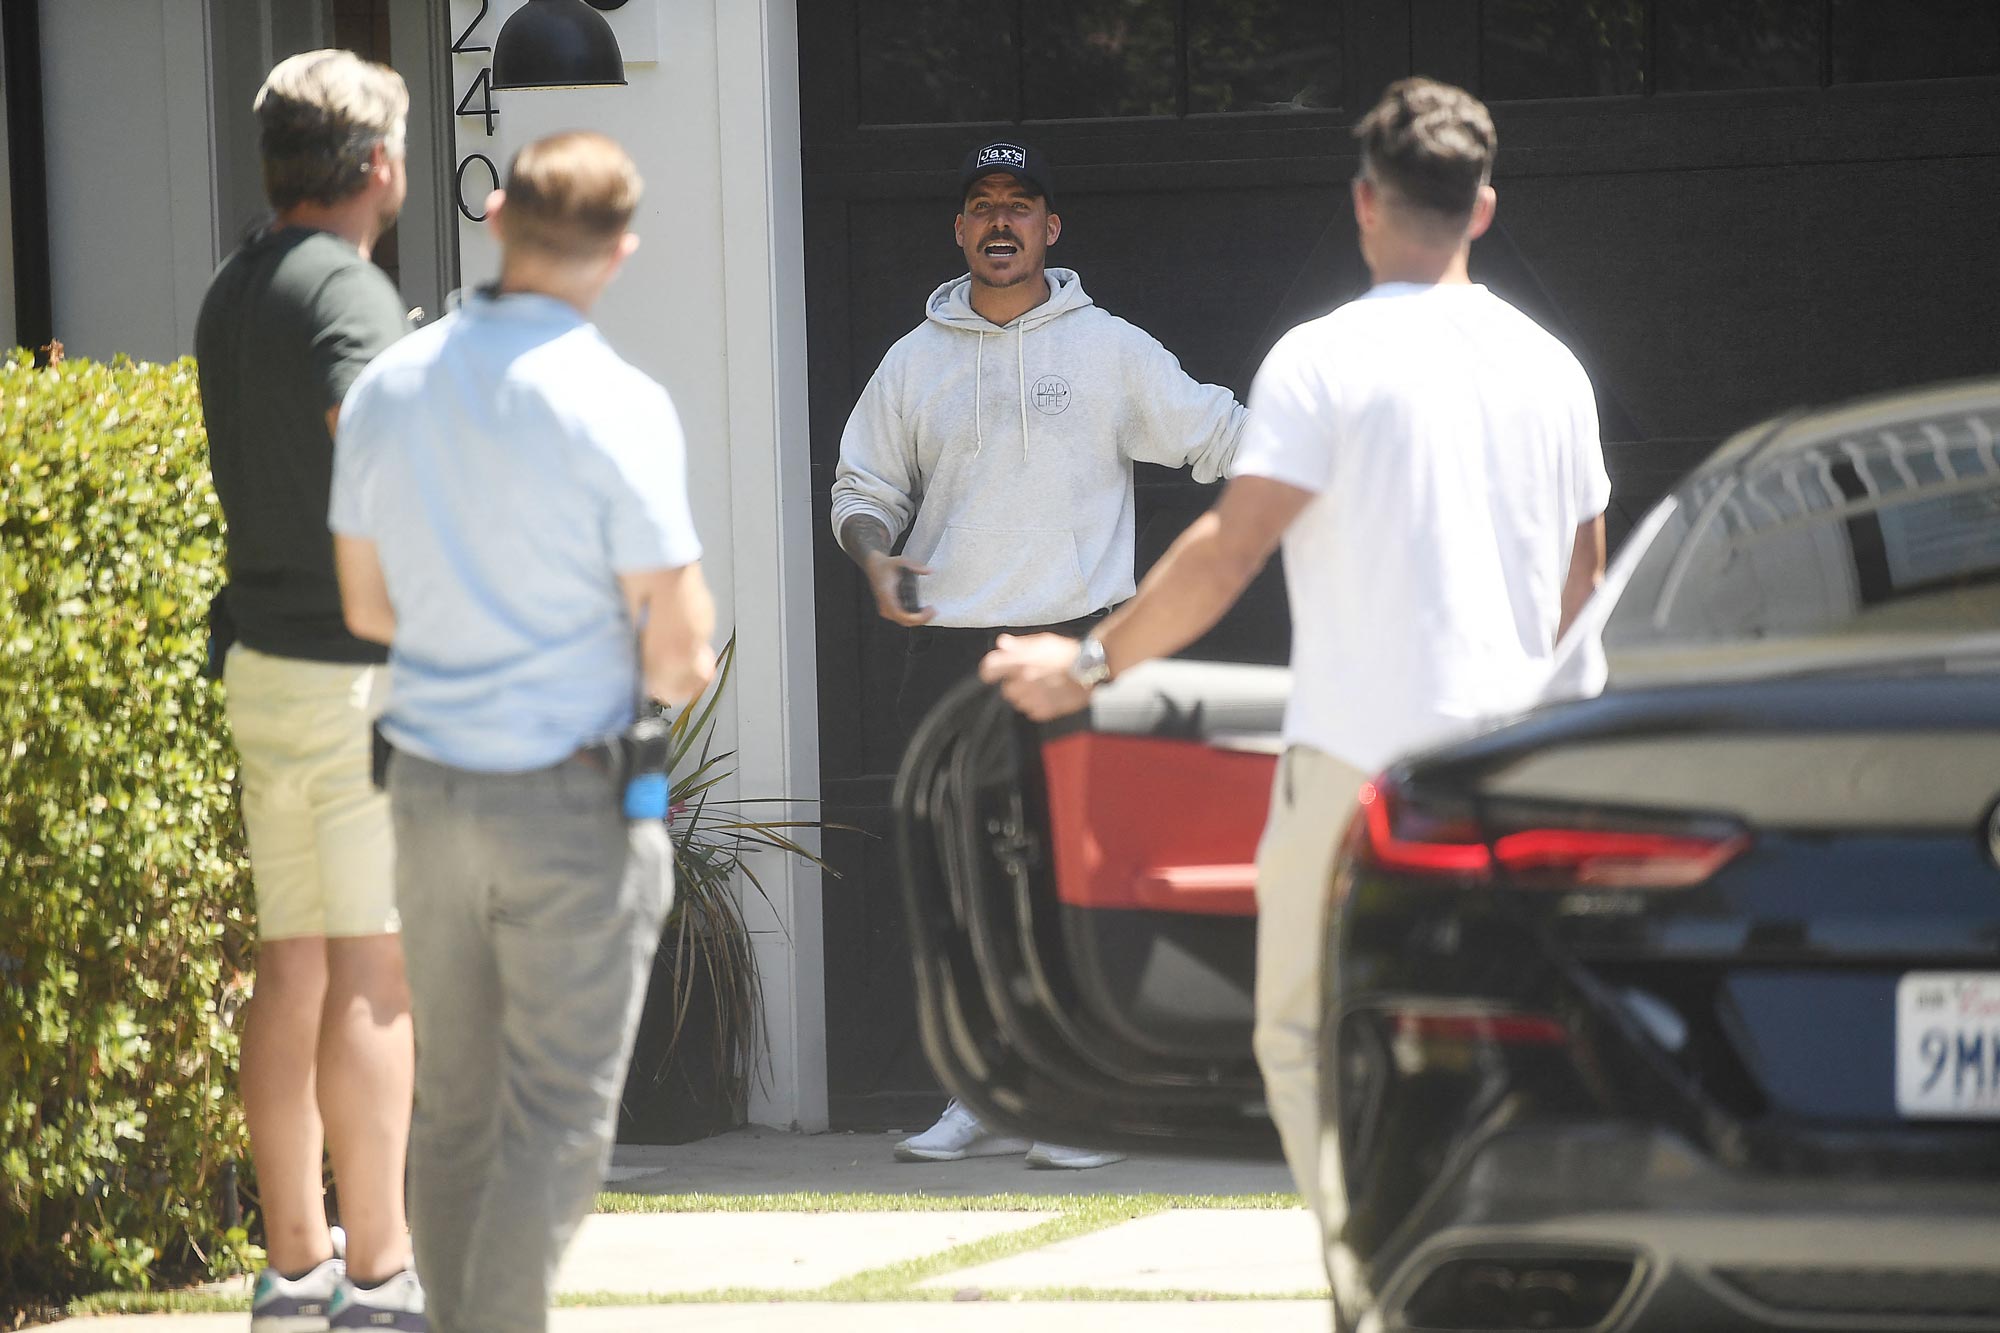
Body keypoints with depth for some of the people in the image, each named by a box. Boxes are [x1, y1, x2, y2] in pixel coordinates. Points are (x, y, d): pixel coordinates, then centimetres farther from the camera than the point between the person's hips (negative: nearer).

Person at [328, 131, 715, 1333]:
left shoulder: (390, 387, 4)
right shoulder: (614, 405, -14)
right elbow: (679, 652, -13)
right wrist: (679, 667, 9)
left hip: (428, 784, 6)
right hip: (573, 800, -6)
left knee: (454, 1108, 13)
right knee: (559, 1114, -2)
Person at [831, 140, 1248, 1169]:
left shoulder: (1110, 350, 5)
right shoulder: (916, 362, 11)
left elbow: (1220, 436, 7)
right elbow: (863, 487, 17)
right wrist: (875, 555, -4)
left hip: (1076, 647, -3)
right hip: (949, 650, 3)